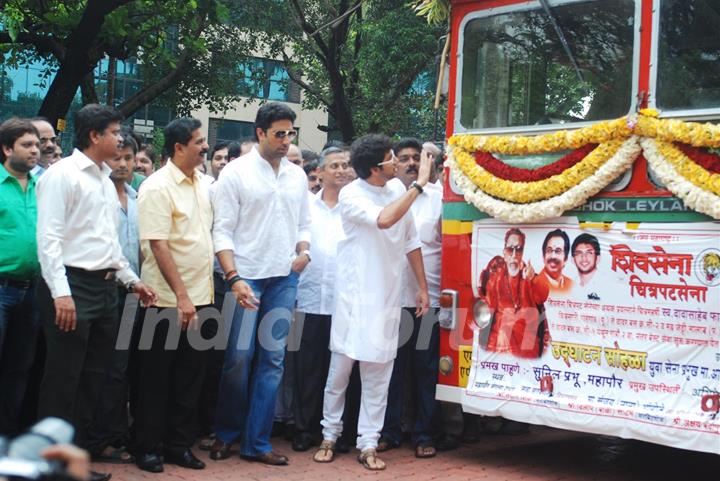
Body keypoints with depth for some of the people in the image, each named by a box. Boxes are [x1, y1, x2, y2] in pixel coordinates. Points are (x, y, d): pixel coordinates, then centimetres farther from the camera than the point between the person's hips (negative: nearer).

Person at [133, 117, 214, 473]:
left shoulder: (202, 184, 9)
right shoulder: (157, 187, -13)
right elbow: (158, 245, -18)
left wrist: (201, 293, 10)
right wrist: (181, 295, -22)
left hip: (200, 297, 7)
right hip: (167, 301, -6)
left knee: (190, 376, 12)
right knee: (157, 378, 5)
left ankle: (180, 444, 22)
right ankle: (148, 447, 16)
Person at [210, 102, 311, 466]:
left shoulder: (297, 176, 11)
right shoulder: (236, 172, -3)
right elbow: (222, 231, -6)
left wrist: (303, 251, -3)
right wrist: (234, 278, -15)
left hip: (285, 279, 4)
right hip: (247, 276, -4)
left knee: (273, 359, 5)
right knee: (239, 358, -2)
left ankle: (257, 442, 13)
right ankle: (226, 434, 19)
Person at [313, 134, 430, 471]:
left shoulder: (398, 189, 5)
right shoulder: (351, 195, -11)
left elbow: (410, 240, 12)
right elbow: (384, 220, -29)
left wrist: (422, 286, 11)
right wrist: (419, 185, -24)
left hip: (388, 296, 4)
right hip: (355, 295, -4)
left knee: (378, 372, 4)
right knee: (341, 367, 3)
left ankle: (368, 443, 10)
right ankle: (330, 435, 20)